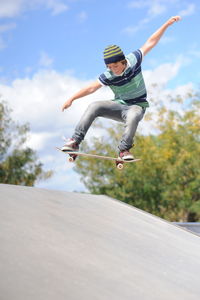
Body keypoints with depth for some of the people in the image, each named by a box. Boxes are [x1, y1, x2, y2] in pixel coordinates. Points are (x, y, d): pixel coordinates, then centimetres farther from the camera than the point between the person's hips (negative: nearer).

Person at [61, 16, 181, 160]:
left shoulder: (133, 59, -12)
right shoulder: (108, 76, -11)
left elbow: (150, 42, -4)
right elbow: (91, 88, -7)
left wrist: (167, 24, -2)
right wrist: (72, 99, -13)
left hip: (137, 106, -2)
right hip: (119, 106, 2)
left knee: (133, 115, -38)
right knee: (94, 107, -21)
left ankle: (124, 150, -27)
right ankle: (75, 141, -22)